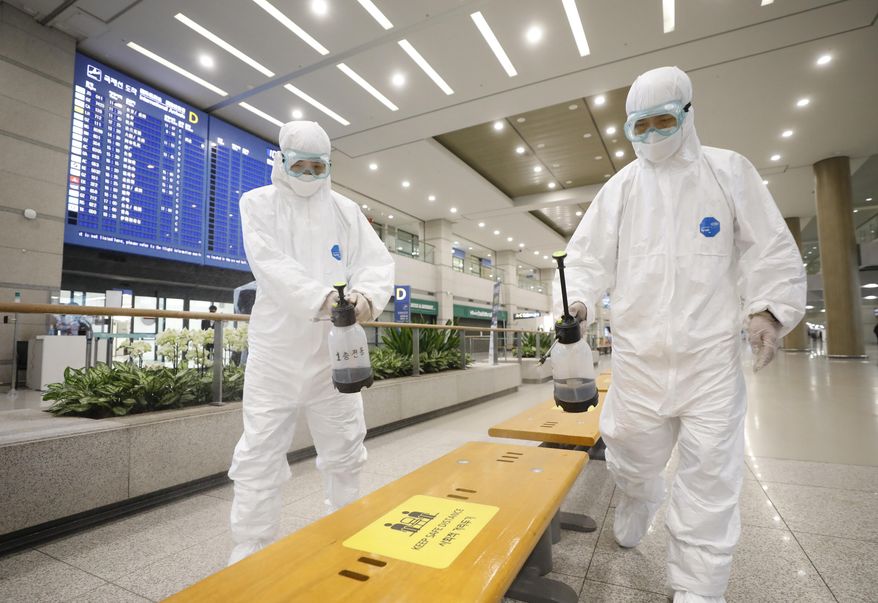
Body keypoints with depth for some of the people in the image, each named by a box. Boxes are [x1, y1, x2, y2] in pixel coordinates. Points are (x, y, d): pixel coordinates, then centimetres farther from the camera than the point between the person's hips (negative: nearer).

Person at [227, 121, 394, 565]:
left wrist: (366, 294, -24)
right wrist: (321, 298, -30)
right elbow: (272, 264, -13)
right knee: (260, 456, 1)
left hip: (334, 349, 3)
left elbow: (378, 262, -1)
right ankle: (250, 556, 20)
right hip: (277, 349, -2)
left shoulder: (346, 210, 11)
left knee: (345, 453, 14)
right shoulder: (258, 202, 5)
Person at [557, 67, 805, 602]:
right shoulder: (620, 187, 10)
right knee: (632, 449, 9)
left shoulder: (729, 171, 7)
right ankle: (638, 499, 44)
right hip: (639, 349, 1)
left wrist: (770, 308, -6)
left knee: (710, 468, 1)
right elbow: (590, 254, 3)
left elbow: (770, 247, 7)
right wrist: (578, 300, -14)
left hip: (712, 350, -1)